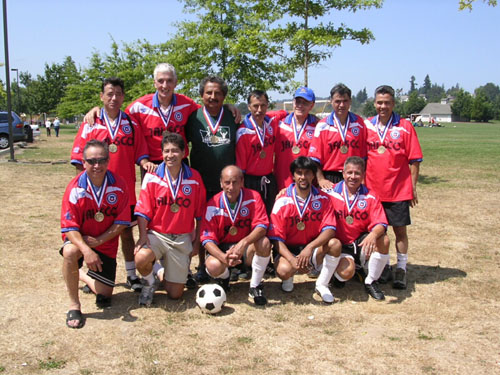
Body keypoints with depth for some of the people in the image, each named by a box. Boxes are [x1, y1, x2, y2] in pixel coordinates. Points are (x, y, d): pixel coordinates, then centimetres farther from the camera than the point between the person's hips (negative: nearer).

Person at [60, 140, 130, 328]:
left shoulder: (118, 186, -14)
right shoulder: (75, 188, -19)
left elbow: (121, 222, -11)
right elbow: (69, 227, -21)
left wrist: (98, 241, -22)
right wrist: (86, 250, -37)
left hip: (106, 243, 2)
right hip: (80, 239, -2)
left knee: (104, 299, 4)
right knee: (70, 252, -40)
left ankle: (84, 276, 38)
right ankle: (74, 305, -21)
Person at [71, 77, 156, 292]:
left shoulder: (131, 124, 5)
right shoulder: (90, 124, 0)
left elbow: (140, 153, 6)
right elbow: (80, 159, -1)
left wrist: (145, 162, -15)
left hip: (125, 190, 2)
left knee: (126, 232, 11)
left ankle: (131, 275, 22)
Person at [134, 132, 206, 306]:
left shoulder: (194, 177, -2)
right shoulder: (152, 177, -6)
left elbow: (200, 213, 4)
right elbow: (143, 211, -8)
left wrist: (197, 240, 4)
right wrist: (143, 236, -20)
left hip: (182, 239, 1)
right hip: (156, 234, -1)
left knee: (175, 294, 1)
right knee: (141, 258, -35)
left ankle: (163, 273, 37)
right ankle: (150, 282, 1)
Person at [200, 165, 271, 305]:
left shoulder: (253, 197, -12)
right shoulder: (213, 205, -12)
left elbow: (261, 226, -21)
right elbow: (207, 238, -15)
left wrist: (244, 243, -41)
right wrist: (224, 257, -34)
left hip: (247, 249, 1)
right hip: (223, 248, 0)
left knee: (264, 243, -32)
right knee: (213, 266, -33)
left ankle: (255, 286, -10)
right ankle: (224, 277, 10)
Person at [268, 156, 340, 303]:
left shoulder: (323, 199, -4)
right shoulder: (282, 202, -9)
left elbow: (329, 229, -15)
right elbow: (277, 238, -12)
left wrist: (310, 247, -33)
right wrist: (293, 260, -28)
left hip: (314, 250, 2)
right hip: (290, 250, -2)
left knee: (334, 243, -28)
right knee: (284, 270, -34)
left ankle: (322, 285, -6)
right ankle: (288, 279, 8)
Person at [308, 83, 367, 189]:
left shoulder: (359, 123, 7)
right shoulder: (322, 125, 1)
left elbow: (364, 155, 7)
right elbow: (315, 157, -1)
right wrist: (320, 179, -9)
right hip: (329, 180, -1)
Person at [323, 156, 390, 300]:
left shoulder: (370, 197, -2)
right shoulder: (331, 194, -5)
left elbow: (380, 224, -13)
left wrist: (373, 235, -35)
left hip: (361, 243, 3)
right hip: (340, 244, -2)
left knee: (383, 240, -28)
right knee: (346, 272, -31)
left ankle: (371, 282, -6)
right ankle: (337, 274, 12)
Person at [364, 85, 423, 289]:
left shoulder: (404, 126, -3)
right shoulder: (367, 126, 3)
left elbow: (414, 160, -2)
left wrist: (413, 187, -4)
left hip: (399, 190, -2)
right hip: (373, 189, 2)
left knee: (400, 229, 5)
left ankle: (401, 269, 17)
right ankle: (383, 267, 24)